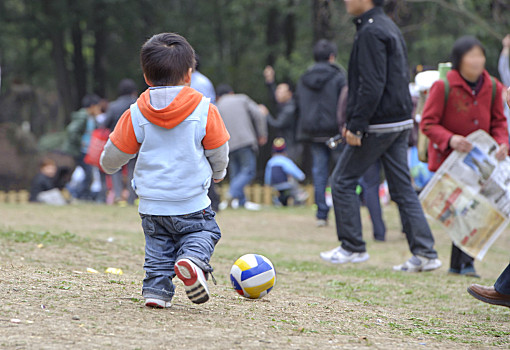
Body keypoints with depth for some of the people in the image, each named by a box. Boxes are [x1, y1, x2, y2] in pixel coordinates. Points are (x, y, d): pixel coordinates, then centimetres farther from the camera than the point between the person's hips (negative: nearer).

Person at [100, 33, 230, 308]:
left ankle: (156, 288, 1)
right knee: (203, 231, 14)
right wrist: (217, 173, 26)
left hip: (151, 203, 2)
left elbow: (115, 151, 6)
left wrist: (109, 166, 30)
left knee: (158, 245, 17)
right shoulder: (204, 110, -6)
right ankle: (192, 260, -17)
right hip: (192, 202, -2)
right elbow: (218, 151, 4)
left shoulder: (136, 114, -2)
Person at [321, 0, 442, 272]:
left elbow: (372, 85, -21)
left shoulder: (371, 32, -14)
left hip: (378, 125, -9)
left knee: (343, 180, 4)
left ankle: (352, 247, 8)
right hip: (400, 122, 9)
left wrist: (355, 125, -19)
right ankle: (424, 252, 3)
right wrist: (354, 122, 21)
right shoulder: (389, 27, 17)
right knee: (402, 188, 8)